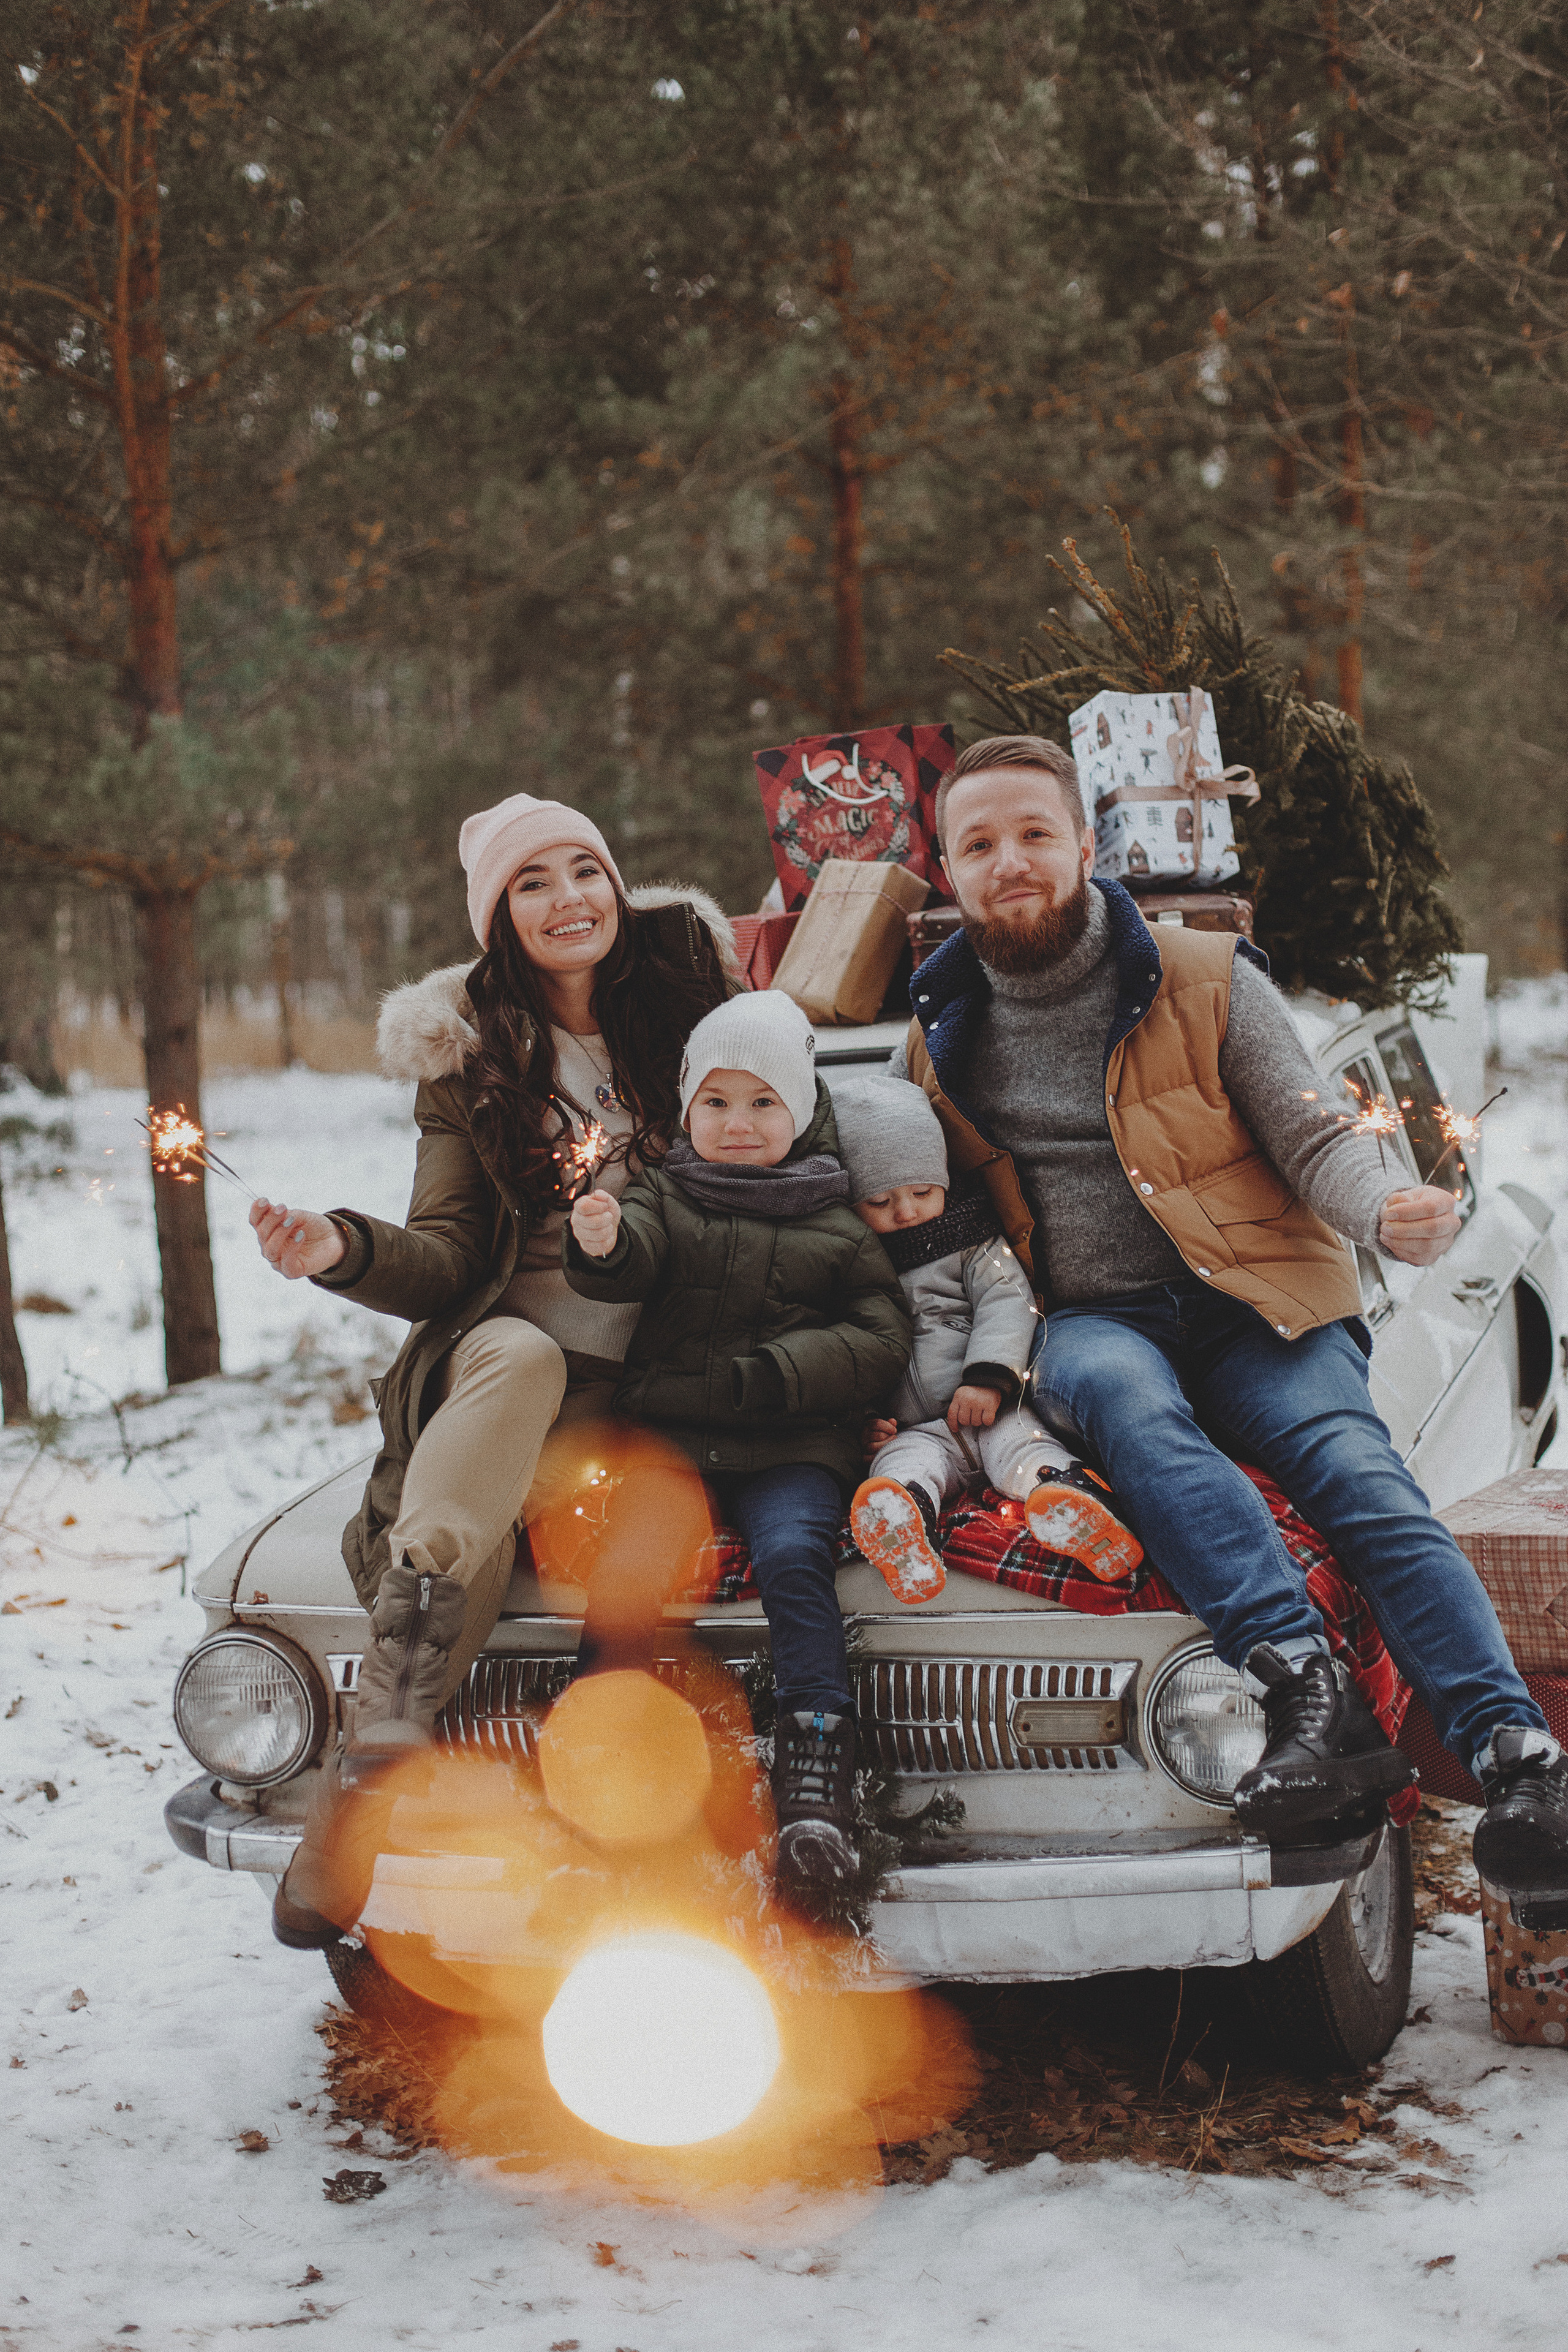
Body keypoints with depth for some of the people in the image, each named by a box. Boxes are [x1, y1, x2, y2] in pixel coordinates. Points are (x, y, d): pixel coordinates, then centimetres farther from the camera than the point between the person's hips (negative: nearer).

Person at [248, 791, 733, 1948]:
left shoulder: (689, 999, 11)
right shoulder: (469, 1054, 9)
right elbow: (448, 1260, 1)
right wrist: (346, 1251, -19)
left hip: (657, 1380, 1)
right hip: (503, 1358, -1)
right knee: (515, 1355, -38)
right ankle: (386, 1729, -45)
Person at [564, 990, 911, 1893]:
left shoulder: (836, 1224, 11)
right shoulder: (664, 1197, 13)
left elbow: (883, 1340, 4)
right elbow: (630, 1265, -7)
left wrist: (767, 1375, -10)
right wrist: (601, 1245, -33)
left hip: (794, 1448, -1)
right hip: (667, 1436, 1)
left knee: (792, 1555, -28)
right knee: (627, 1567, -23)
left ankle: (820, 1773, -27)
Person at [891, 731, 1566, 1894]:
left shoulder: (1210, 982, 8)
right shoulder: (939, 1042, 15)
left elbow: (1312, 1141, 3)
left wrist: (1387, 1211, -22)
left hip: (1253, 1311, 0)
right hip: (1087, 1328, 0)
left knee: (1362, 1477, -28)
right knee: (1125, 1395, -37)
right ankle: (1306, 1693, -50)